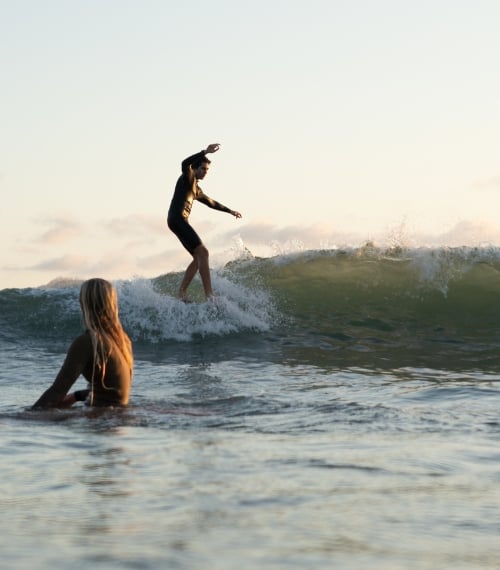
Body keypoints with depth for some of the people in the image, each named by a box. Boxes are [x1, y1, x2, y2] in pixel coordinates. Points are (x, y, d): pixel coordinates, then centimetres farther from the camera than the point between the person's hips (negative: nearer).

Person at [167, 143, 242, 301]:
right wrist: (205, 152, -27)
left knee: (198, 258, 9)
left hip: (181, 222, 10)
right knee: (202, 252, -17)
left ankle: (182, 293, 8)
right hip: (177, 218, -10)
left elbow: (211, 202, 42)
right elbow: (185, 163, -21)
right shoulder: (187, 178, 2)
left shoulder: (197, 190, 27)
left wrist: (229, 211, 49)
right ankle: (209, 295, -24)